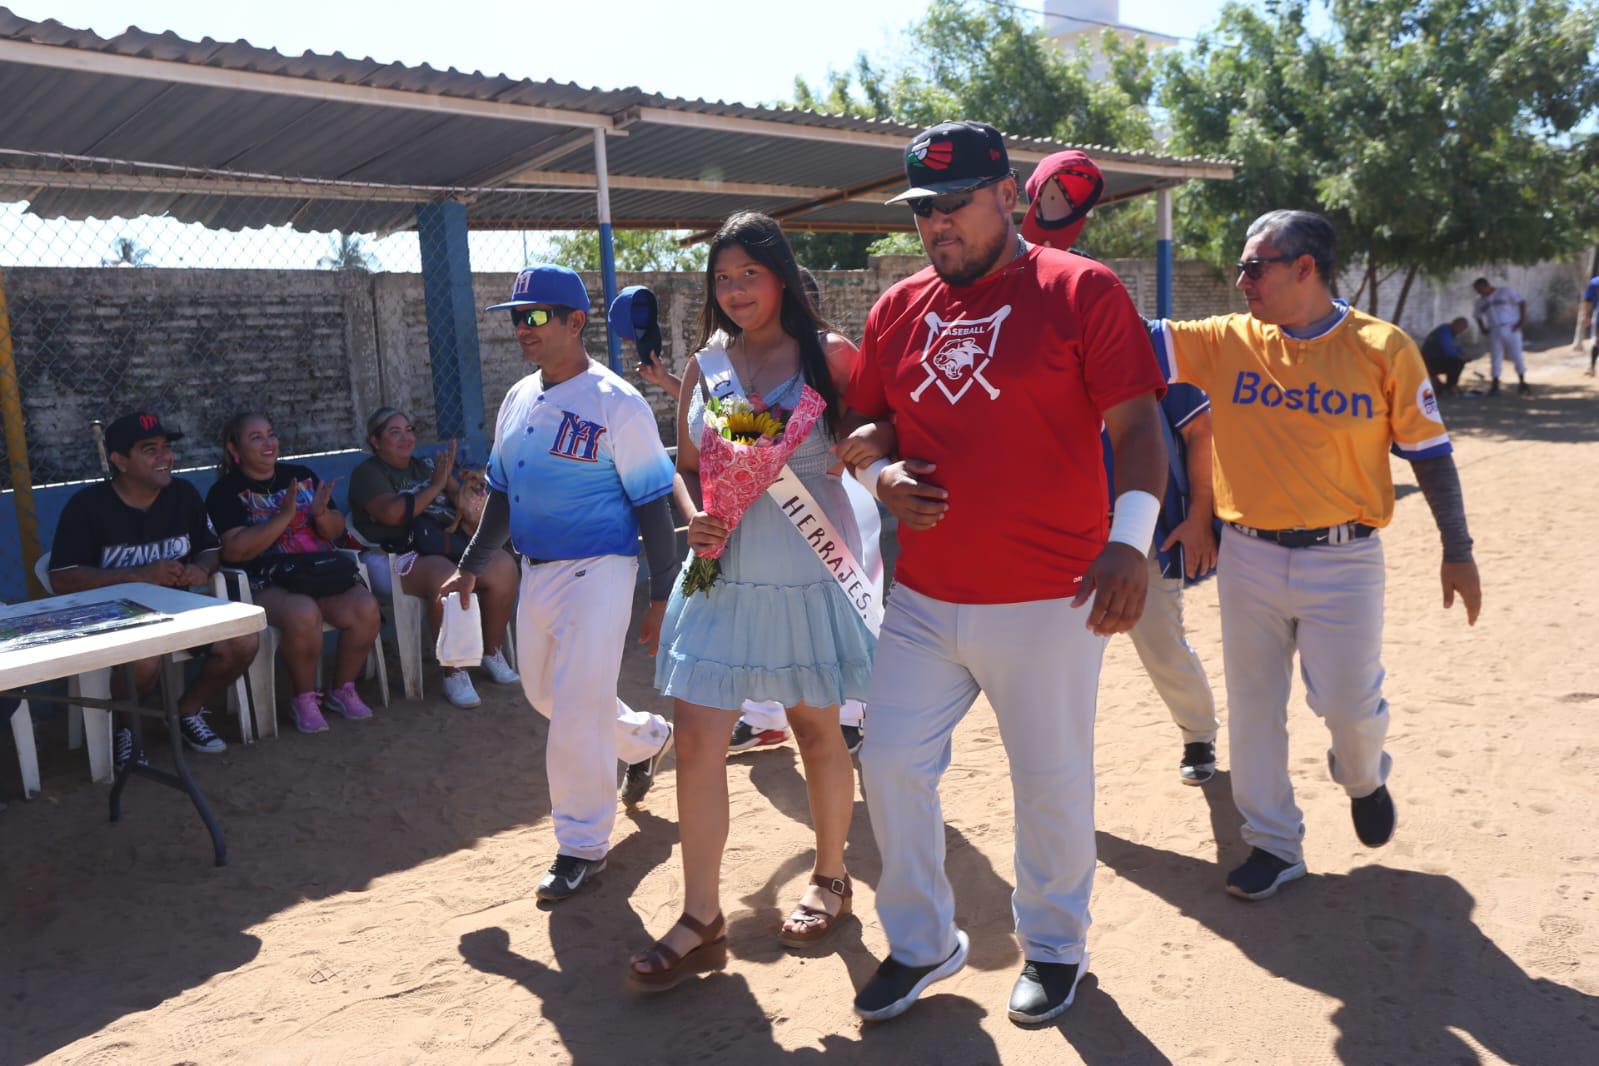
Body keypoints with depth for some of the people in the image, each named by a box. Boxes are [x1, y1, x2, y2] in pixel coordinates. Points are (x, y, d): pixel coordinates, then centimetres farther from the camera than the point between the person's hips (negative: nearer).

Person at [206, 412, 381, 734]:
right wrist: (283, 517, -19)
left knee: (366, 608, -24)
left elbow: (336, 532, 15)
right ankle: (304, 698, -12)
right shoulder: (225, 492, 3)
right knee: (303, 614, -36)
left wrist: (322, 514, -8)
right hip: (268, 583, -4)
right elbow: (235, 550, -12)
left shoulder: (302, 475, 16)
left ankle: (343, 690, -1)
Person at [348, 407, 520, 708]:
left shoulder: (422, 468, 25)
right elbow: (392, 513, -13)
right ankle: (453, 672, -25)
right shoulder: (368, 473, 5)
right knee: (446, 579, -39)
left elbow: (457, 505, 26)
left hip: (448, 548, 6)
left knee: (504, 566, -22)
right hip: (401, 556, -6)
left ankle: (492, 653, -5)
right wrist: (435, 486, -9)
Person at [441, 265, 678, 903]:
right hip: (536, 571, 8)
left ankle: (583, 845, 13)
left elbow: (652, 508, -13)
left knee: (576, 714, -6)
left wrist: (661, 598, -14)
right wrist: (473, 565, 15)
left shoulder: (616, 404, -14)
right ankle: (647, 738, 44)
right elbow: (501, 492, 19)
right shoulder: (518, 400, 9)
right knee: (544, 693, 19)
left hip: (598, 573, -8)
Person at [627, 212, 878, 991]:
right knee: (696, 740, -2)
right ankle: (701, 921, 10)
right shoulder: (704, 367, 7)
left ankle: (830, 878, 34)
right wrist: (694, 519, -5)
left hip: (809, 572, -3)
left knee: (818, 730, 11)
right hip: (723, 572, 3)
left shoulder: (828, 355, -2)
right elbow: (685, 466, 13)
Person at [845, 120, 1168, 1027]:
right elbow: (865, 424, 19)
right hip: (923, 602, 5)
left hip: (1050, 602, -4)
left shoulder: (1081, 290, -5)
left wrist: (1131, 537, -22)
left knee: (1053, 784, 9)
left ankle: (1055, 945, 34)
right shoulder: (898, 309, 9)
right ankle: (923, 943, 30)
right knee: (891, 767, 8)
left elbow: (1137, 425, -9)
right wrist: (882, 477, -3)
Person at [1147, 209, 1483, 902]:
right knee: (1253, 708, 8)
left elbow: (1429, 453, 1)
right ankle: (1274, 845, 26)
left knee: (1348, 703, 1)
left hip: (1343, 559, -2)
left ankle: (1363, 778, 38)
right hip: (1248, 557, 3)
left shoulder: (1383, 349, -5)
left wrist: (1457, 552, 4)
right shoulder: (1225, 342, -1)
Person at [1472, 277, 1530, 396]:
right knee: (1496, 359, 1)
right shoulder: (1480, 301, 15)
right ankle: (1495, 385, 2)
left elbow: (1521, 301, -1)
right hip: (1494, 332, 4)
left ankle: (1522, 383, 6)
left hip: (1510, 329, -4)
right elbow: (1479, 317, 24)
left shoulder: (1505, 291, 2)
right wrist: (1483, 328, 7)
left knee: (1517, 356, -2)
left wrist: (1522, 318, -10)